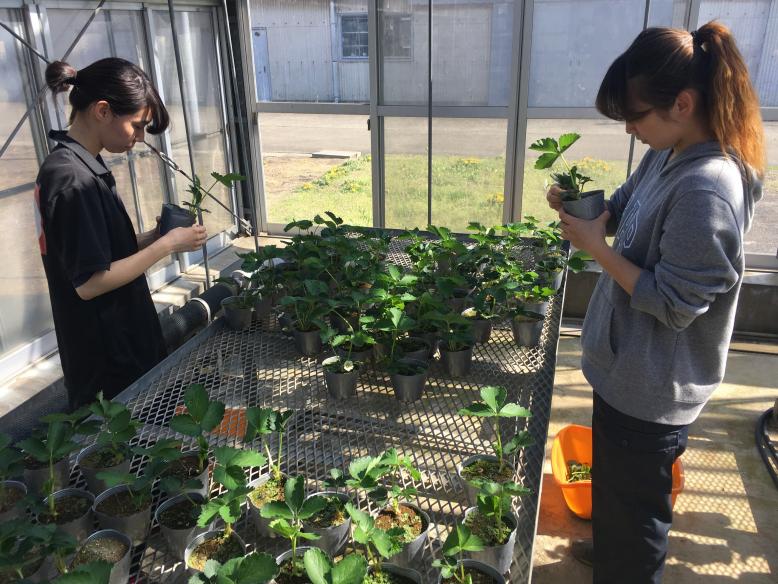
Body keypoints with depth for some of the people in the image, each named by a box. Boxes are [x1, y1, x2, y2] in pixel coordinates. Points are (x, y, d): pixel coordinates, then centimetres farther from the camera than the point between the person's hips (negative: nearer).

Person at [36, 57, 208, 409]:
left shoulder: (76, 165, 5)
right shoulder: (72, 180, -23)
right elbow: (89, 282, -24)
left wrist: (155, 236, -2)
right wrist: (167, 245, -18)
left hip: (119, 341, 9)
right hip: (106, 357, -9)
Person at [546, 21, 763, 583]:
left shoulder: (706, 190, -30)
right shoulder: (667, 154, -2)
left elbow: (673, 304, -26)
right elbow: (625, 209, 14)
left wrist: (596, 246, -22)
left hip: (651, 389, -9)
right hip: (628, 368, 10)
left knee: (634, 502, 15)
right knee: (612, 480, 31)